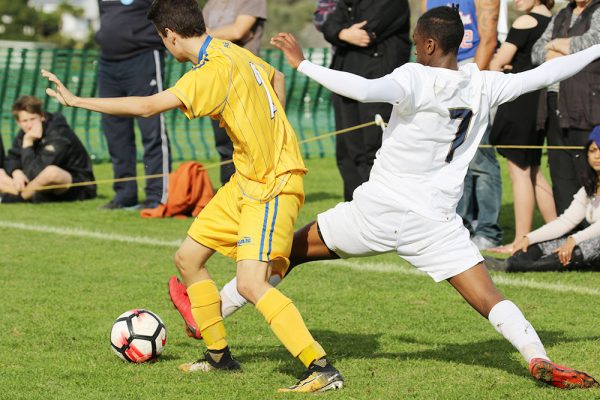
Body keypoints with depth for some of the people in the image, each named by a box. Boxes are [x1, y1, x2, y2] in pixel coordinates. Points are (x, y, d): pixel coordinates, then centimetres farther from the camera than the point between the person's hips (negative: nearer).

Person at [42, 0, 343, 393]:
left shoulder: (215, 70, -22)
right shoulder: (233, 52, 7)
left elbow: (146, 106, -27)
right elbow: (277, 77, 27)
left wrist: (76, 100, -19)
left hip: (273, 187, -10)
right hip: (246, 181, 10)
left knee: (250, 282, -22)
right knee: (188, 258, 13)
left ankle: (323, 370, -21)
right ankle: (219, 355, 25)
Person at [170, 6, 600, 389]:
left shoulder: (416, 78, -14)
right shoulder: (485, 86, 0)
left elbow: (366, 90, -31)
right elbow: (545, 74, 10)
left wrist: (303, 63, -25)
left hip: (379, 211, -2)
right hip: (437, 222, 3)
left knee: (291, 250, 12)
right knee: (489, 298, 2)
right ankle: (540, 360, -21)